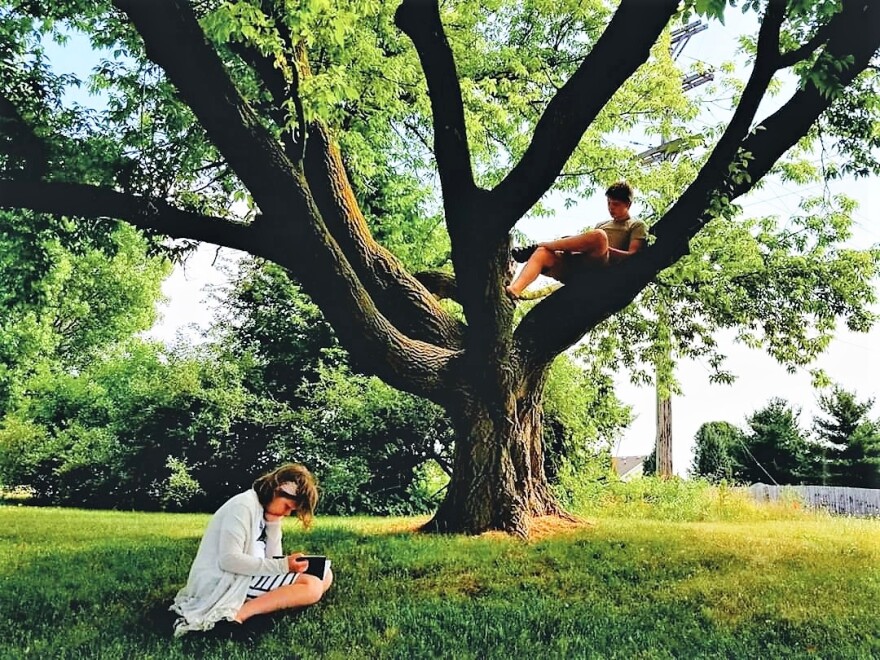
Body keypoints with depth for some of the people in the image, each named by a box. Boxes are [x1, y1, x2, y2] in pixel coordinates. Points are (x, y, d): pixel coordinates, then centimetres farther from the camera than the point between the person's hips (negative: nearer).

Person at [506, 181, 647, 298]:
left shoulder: (637, 226, 17)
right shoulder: (602, 225, 35)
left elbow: (633, 256, -1)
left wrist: (604, 248, -14)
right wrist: (574, 249, 0)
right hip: (579, 265, 6)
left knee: (599, 235, -35)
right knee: (542, 253, -19)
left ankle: (538, 245, -18)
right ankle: (514, 290, -46)